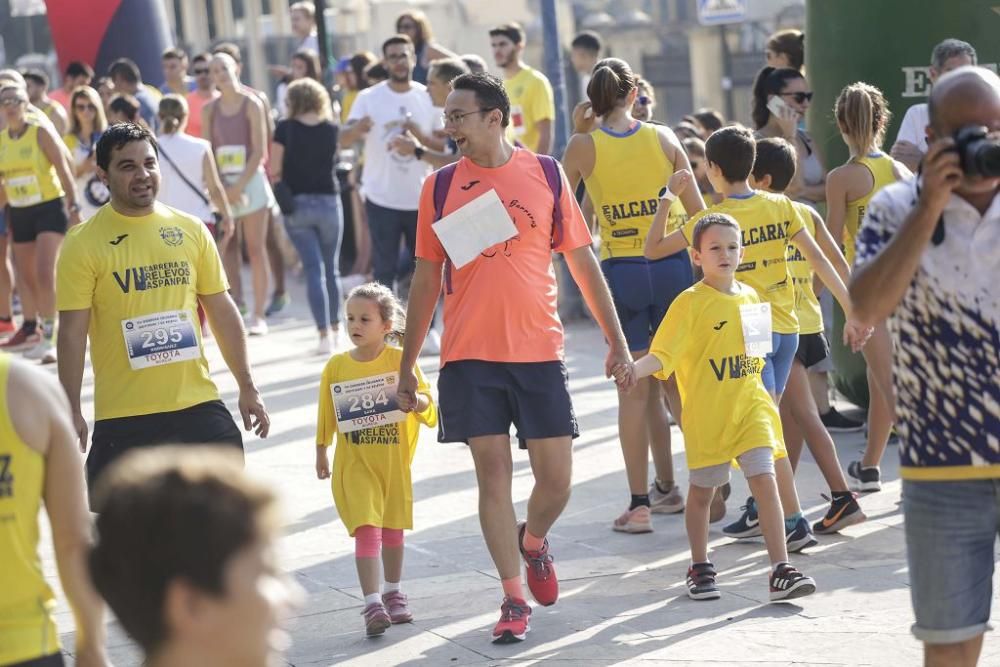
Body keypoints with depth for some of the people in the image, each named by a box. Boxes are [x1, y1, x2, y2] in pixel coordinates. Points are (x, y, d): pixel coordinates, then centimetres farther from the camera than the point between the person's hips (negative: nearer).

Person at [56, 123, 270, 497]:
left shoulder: (190, 230, 6)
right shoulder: (84, 243, -5)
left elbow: (222, 312, 11)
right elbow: (72, 332, -6)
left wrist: (247, 387, 10)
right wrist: (72, 411, -10)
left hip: (198, 403, 3)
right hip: (122, 415, -3)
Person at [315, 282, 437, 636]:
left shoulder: (401, 360, -6)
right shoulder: (337, 366, -2)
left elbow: (429, 412, -7)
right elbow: (327, 415, 9)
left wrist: (415, 399, -27)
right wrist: (321, 452, 13)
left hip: (394, 459, 1)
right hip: (354, 463, -1)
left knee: (392, 527, 15)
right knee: (366, 529, -13)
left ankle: (393, 594, 34)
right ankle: (372, 604, -17)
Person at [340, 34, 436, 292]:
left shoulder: (428, 97, 3)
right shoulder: (368, 98, -4)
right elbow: (344, 142, -13)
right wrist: (357, 128, -35)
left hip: (421, 199, 2)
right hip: (382, 200, -2)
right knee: (384, 269, 2)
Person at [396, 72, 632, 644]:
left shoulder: (547, 174, 2)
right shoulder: (441, 186, 4)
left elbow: (582, 260, 7)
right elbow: (426, 278, 9)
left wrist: (616, 339, 4)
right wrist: (407, 364, 8)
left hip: (539, 350, 0)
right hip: (469, 357, 0)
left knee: (556, 478, 0)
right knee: (493, 473, -2)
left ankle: (533, 541, 33)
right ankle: (514, 600, 9)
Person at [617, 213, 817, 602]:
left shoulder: (751, 297, 9)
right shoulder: (690, 303, -8)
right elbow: (662, 354, -16)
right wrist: (635, 369, -35)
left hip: (750, 409, 3)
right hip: (706, 414, -3)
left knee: (765, 482, -8)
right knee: (701, 491, 10)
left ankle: (781, 570, -9)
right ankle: (700, 569, 27)